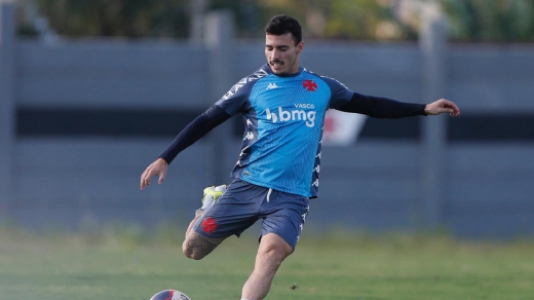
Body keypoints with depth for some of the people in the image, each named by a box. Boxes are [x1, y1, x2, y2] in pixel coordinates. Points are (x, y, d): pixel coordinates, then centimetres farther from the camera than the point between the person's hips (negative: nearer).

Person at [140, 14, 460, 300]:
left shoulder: (322, 87, 10)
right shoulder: (253, 86, 3)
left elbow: (368, 104, 22)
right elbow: (207, 121, 5)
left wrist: (423, 109, 19)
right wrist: (165, 159, -2)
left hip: (292, 195, 0)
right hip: (247, 185, 0)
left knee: (271, 254, -27)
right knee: (193, 249, 0)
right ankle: (212, 204, 34)